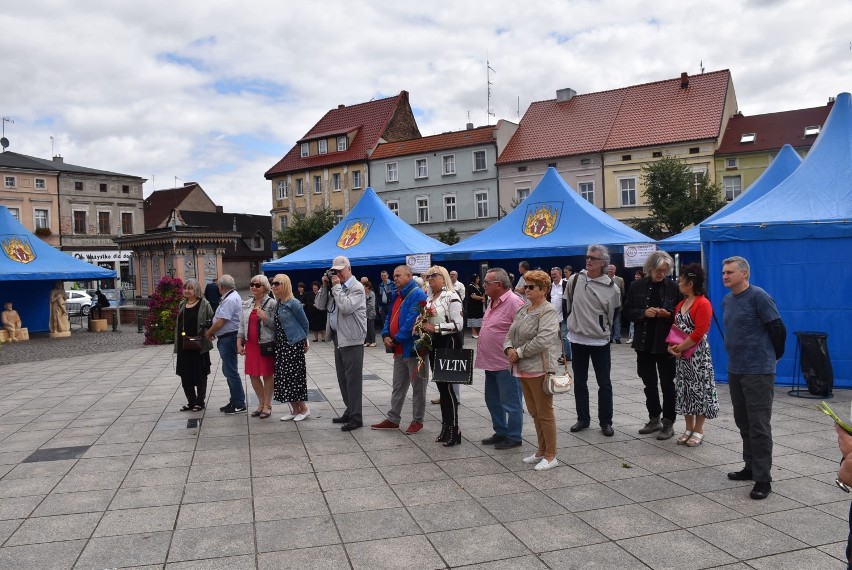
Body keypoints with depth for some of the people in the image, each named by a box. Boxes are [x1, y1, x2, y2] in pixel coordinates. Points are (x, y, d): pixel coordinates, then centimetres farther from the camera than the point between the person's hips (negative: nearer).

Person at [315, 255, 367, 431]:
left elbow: (346, 307, -24)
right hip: (338, 338, 9)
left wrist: (337, 287, -16)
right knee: (342, 378, 15)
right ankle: (349, 411, 26)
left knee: (353, 379, -5)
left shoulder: (357, 287, -9)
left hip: (352, 340, -9)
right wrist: (325, 287, 1)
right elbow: (320, 305, 12)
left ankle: (356, 418, 0)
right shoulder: (335, 286, 15)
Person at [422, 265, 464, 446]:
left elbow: (458, 324, -18)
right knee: (441, 387, 13)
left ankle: (454, 430, 2)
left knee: (448, 386, -6)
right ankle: (445, 426, 22)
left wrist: (435, 328, -19)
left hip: (448, 343, -8)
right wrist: (423, 327, 4)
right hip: (433, 344, 8)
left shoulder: (451, 297, -12)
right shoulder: (429, 298, 13)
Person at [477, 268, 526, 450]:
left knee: (510, 403, 3)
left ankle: (513, 437, 16)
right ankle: (500, 432, 33)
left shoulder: (514, 302, -18)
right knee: (493, 400, 19)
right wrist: (484, 355, 19)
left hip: (506, 364, -10)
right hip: (491, 362, 10)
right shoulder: (493, 302, 12)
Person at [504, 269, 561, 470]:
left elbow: (543, 340, -23)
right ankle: (541, 451, 29)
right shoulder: (523, 309, 13)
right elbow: (510, 334, 15)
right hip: (523, 369, 8)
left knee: (545, 413, 1)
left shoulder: (548, 312, -12)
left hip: (539, 369, -8)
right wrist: (509, 348, -6)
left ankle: (551, 456, 13)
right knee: (534, 412, 17)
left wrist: (519, 352, -16)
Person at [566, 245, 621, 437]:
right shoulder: (575, 279, -2)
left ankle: (606, 421, 18)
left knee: (604, 383, 6)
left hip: (600, 341, -3)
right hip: (577, 339, 3)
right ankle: (583, 418, 26)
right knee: (579, 382, 12)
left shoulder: (611, 288, -11)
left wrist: (601, 329, 5)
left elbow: (613, 316, -1)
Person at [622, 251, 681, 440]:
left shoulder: (673, 287, -2)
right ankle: (654, 419, 27)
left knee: (667, 384, 3)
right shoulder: (637, 286, 3)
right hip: (644, 343, 3)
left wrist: (669, 314, -17)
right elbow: (627, 312, 4)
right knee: (649, 384, 13)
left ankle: (668, 423, 13)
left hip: (666, 343, -3)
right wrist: (644, 312, -13)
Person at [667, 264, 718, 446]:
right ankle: (689, 429, 22)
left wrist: (680, 348, -15)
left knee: (699, 390, 1)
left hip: (698, 355, -8)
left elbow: (698, 333, -20)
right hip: (682, 356, 8)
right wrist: (671, 345, -3)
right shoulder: (681, 303, 11)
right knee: (684, 390, 12)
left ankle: (698, 430, 13)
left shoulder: (703, 304, -14)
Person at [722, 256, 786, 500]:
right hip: (735, 370, 8)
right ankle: (751, 467, 31)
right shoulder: (727, 300, 10)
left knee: (759, 426, -3)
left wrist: (773, 357, 1)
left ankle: (763, 479, 4)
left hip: (758, 372, -8)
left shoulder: (758, 297, -13)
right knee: (743, 423, 17)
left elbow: (778, 330, -10)